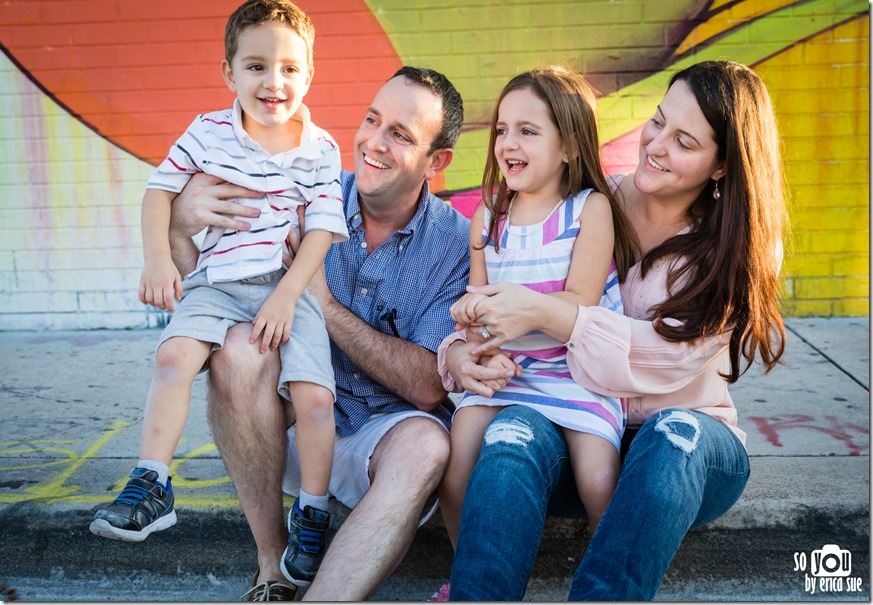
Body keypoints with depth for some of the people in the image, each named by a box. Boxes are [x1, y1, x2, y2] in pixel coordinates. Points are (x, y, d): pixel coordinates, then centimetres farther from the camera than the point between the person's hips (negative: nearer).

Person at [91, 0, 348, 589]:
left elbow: (323, 230, -3)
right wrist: (158, 259, -5)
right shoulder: (208, 132, 4)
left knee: (315, 393, -15)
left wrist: (285, 296, -13)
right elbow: (161, 188, 9)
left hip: (289, 283, -1)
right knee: (174, 355, -24)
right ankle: (152, 485, -10)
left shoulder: (320, 150, 0)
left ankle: (312, 515, 4)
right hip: (216, 281, 2)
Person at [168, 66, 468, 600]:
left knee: (425, 446, -34)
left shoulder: (457, 244, -8)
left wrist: (326, 305, -21)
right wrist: (180, 226, -21)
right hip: (291, 422, 2)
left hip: (383, 428, -2)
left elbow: (427, 387, -16)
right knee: (240, 345, -27)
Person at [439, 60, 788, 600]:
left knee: (676, 432, -36)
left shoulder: (741, 250, -1)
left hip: (689, 453, 0)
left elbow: (669, 357, -17)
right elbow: (486, 298, 3)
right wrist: (456, 351, -19)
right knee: (515, 432, -33)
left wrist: (546, 313, -24)